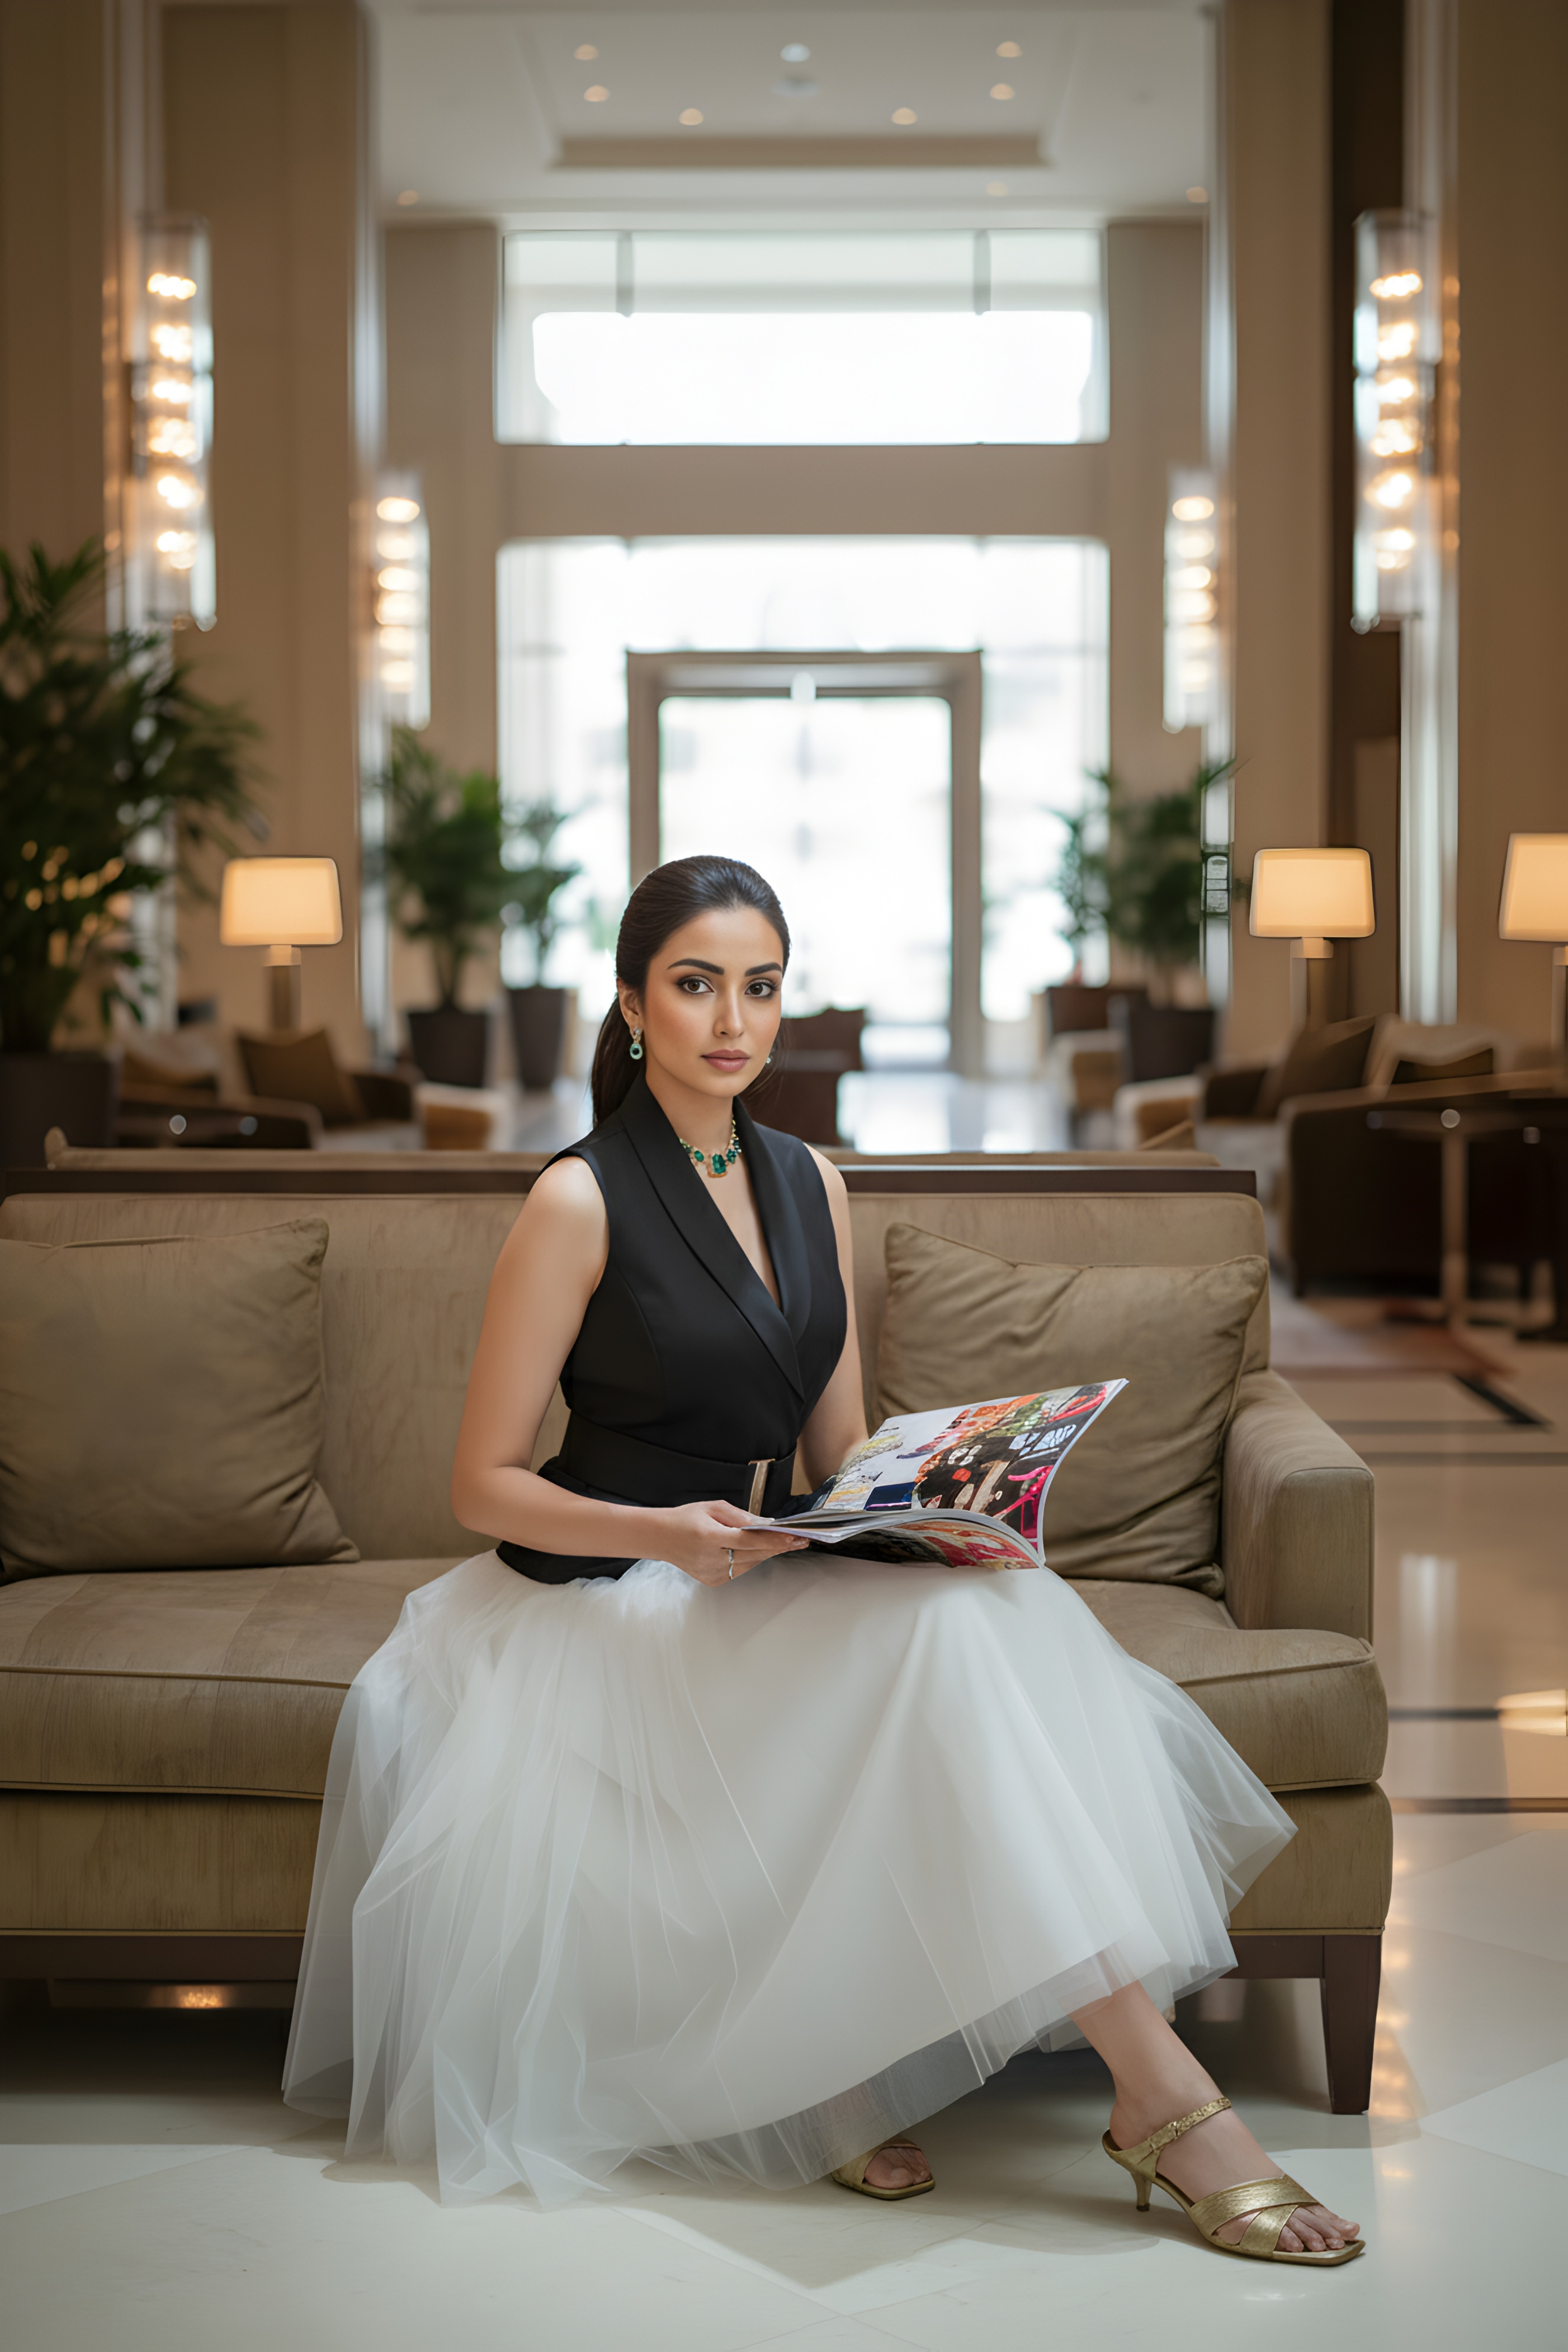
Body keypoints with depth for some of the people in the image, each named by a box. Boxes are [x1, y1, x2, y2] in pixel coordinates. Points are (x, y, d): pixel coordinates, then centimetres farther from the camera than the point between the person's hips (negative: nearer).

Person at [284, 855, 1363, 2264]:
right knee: (937, 1637, -30)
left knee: (975, 1614, -27)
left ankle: (836, 2085, -23)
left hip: (771, 1587, 6)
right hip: (608, 1605, -6)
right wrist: (665, 1534, -24)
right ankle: (1161, 2091, -31)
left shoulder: (812, 1186, 12)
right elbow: (486, 1484, -7)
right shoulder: (580, 1202, -8)